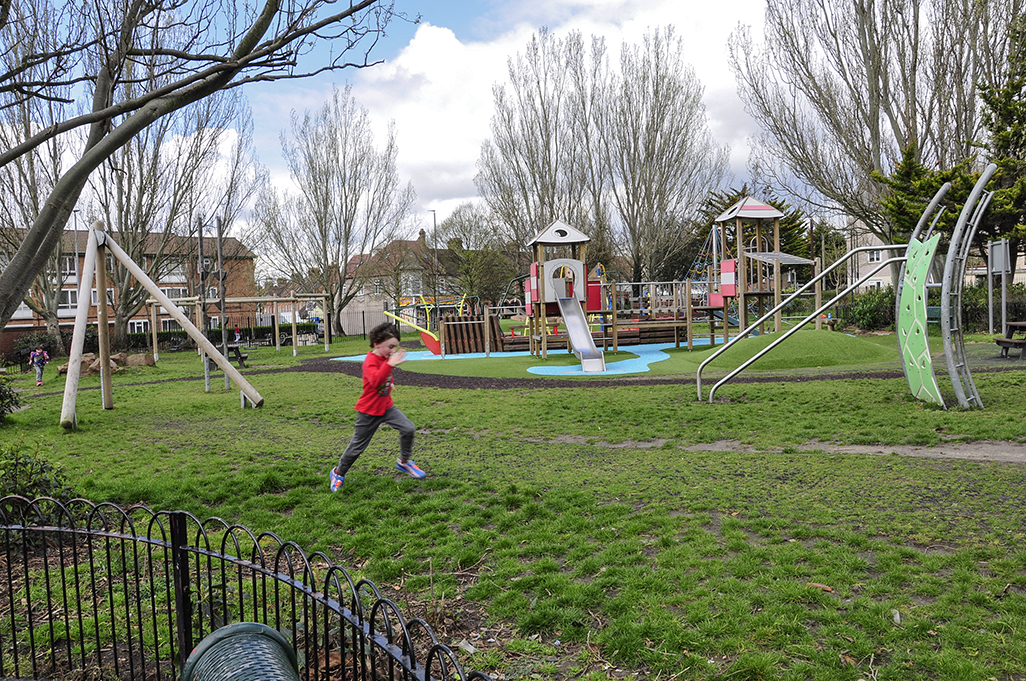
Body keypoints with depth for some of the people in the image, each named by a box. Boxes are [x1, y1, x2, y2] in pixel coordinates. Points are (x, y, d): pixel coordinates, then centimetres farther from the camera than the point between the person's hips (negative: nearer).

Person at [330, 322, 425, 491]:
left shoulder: (385, 358, 3)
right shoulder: (370, 361, -24)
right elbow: (376, 382, -46)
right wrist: (390, 365, -55)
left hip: (386, 406, 7)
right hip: (369, 412, -7)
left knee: (408, 428, -10)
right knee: (357, 446, 5)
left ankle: (404, 461, 10)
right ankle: (339, 473, 29)